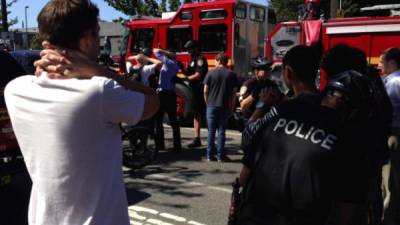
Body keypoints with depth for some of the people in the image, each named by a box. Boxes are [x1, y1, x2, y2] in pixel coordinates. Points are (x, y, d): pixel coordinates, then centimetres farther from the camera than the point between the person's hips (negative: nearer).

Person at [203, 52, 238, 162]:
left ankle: (209, 155, 11)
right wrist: (232, 105, 9)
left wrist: (207, 102, 11)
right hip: (225, 106, 0)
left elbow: (205, 91, -2)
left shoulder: (210, 74, -2)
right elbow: (234, 93, 0)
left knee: (211, 131, 7)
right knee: (221, 131, 6)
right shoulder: (232, 75, 0)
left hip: (211, 105, 0)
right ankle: (220, 155, 7)